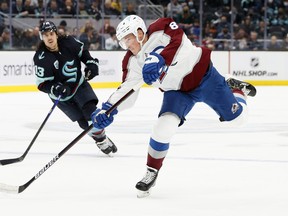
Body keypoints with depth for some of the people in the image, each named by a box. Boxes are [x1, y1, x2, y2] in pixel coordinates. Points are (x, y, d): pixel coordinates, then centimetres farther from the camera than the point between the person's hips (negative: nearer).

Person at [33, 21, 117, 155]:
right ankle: (100, 142, 15)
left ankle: (103, 138, -1)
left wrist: (91, 63, -6)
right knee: (83, 121, -6)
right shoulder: (41, 58, -23)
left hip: (79, 83, 2)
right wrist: (55, 89, -38)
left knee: (90, 110, -18)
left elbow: (82, 52, 8)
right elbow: (42, 84, -21)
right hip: (61, 94, -2)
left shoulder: (68, 42, -14)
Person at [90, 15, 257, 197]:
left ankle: (235, 88, 35)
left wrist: (159, 60, -56)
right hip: (177, 91, 3)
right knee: (164, 127, -19)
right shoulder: (133, 62, -11)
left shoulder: (161, 30, -25)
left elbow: (178, 44, -42)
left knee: (236, 117, 3)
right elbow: (127, 90, -14)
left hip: (204, 77, -3)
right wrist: (108, 109, -29)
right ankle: (152, 171, -1)